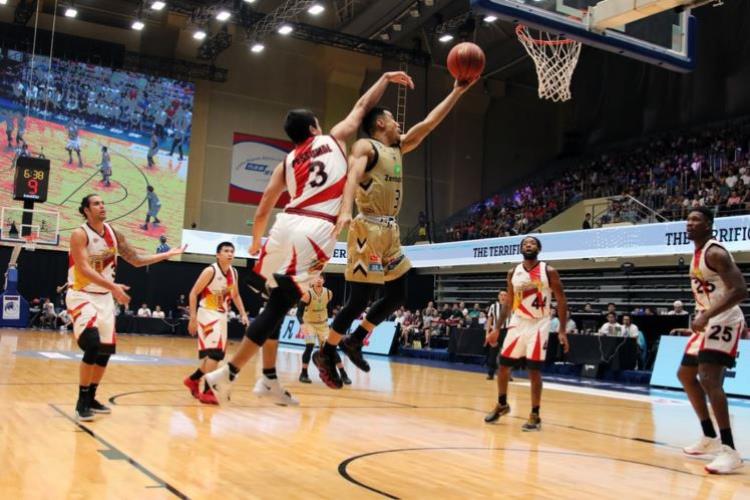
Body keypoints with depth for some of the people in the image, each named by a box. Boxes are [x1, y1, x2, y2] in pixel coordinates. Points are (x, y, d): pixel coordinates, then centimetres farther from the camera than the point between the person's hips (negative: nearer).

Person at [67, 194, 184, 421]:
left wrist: (168, 254, 6)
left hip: (104, 297, 7)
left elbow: (136, 260, 11)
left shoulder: (114, 234, 5)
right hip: (81, 295, -7)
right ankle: (82, 401, -11)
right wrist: (113, 286, -37)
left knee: (105, 350, 9)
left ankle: (91, 398, 24)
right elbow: (84, 269, -26)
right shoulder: (80, 234, -15)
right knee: (92, 345, -23)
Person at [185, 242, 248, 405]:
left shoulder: (233, 273, 6)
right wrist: (193, 318, -17)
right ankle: (207, 391, -15)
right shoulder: (210, 271, -15)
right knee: (214, 352, -19)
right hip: (208, 314, -8)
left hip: (222, 316, 8)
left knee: (218, 354, 13)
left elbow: (235, 295, 19)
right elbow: (193, 293, -12)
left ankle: (193, 379, 32)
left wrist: (243, 314, 7)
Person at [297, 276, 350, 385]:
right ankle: (304, 374, -4)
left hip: (323, 324, 3)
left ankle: (343, 374, 5)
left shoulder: (329, 293, -10)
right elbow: (299, 312, -23)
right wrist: (302, 324, -39)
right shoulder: (307, 294, -22)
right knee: (309, 347, -20)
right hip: (309, 324, -3)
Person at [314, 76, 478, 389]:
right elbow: (351, 177, -23)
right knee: (360, 299, -6)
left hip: (390, 231, 9)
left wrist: (458, 91, 19)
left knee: (397, 295, 11)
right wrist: (345, 210, -41)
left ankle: (354, 341, 24)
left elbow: (429, 123, 21)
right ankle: (326, 353, 9)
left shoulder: (399, 147, 19)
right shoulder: (365, 146, -5)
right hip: (368, 229, -9)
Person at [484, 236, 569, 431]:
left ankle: (535, 415, 7)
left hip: (539, 325, -4)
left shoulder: (549, 271, -8)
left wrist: (562, 331, -12)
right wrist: (497, 329, 10)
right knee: (503, 365, 6)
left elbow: (561, 301, -5)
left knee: (534, 371, -5)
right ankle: (502, 404, 28)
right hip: (518, 324, 4)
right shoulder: (513, 273, 4)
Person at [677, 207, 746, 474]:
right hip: (708, 322, 11)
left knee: (709, 379, -23)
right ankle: (710, 437, 27)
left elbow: (740, 290, -28)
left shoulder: (715, 253, -19)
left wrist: (705, 317, -33)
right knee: (686, 374, 17)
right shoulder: (697, 254, 12)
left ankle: (730, 451, -21)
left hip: (724, 321, -11)